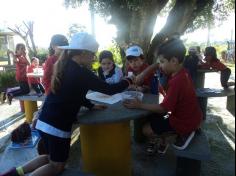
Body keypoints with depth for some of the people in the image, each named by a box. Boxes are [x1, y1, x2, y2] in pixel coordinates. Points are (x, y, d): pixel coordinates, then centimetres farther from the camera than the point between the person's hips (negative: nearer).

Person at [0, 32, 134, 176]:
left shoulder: (65, 67, 8)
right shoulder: (81, 72, -18)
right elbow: (109, 89, -14)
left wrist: (91, 106, 15)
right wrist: (128, 81, 1)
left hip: (45, 121, 8)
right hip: (57, 125, -8)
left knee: (52, 158, 29)